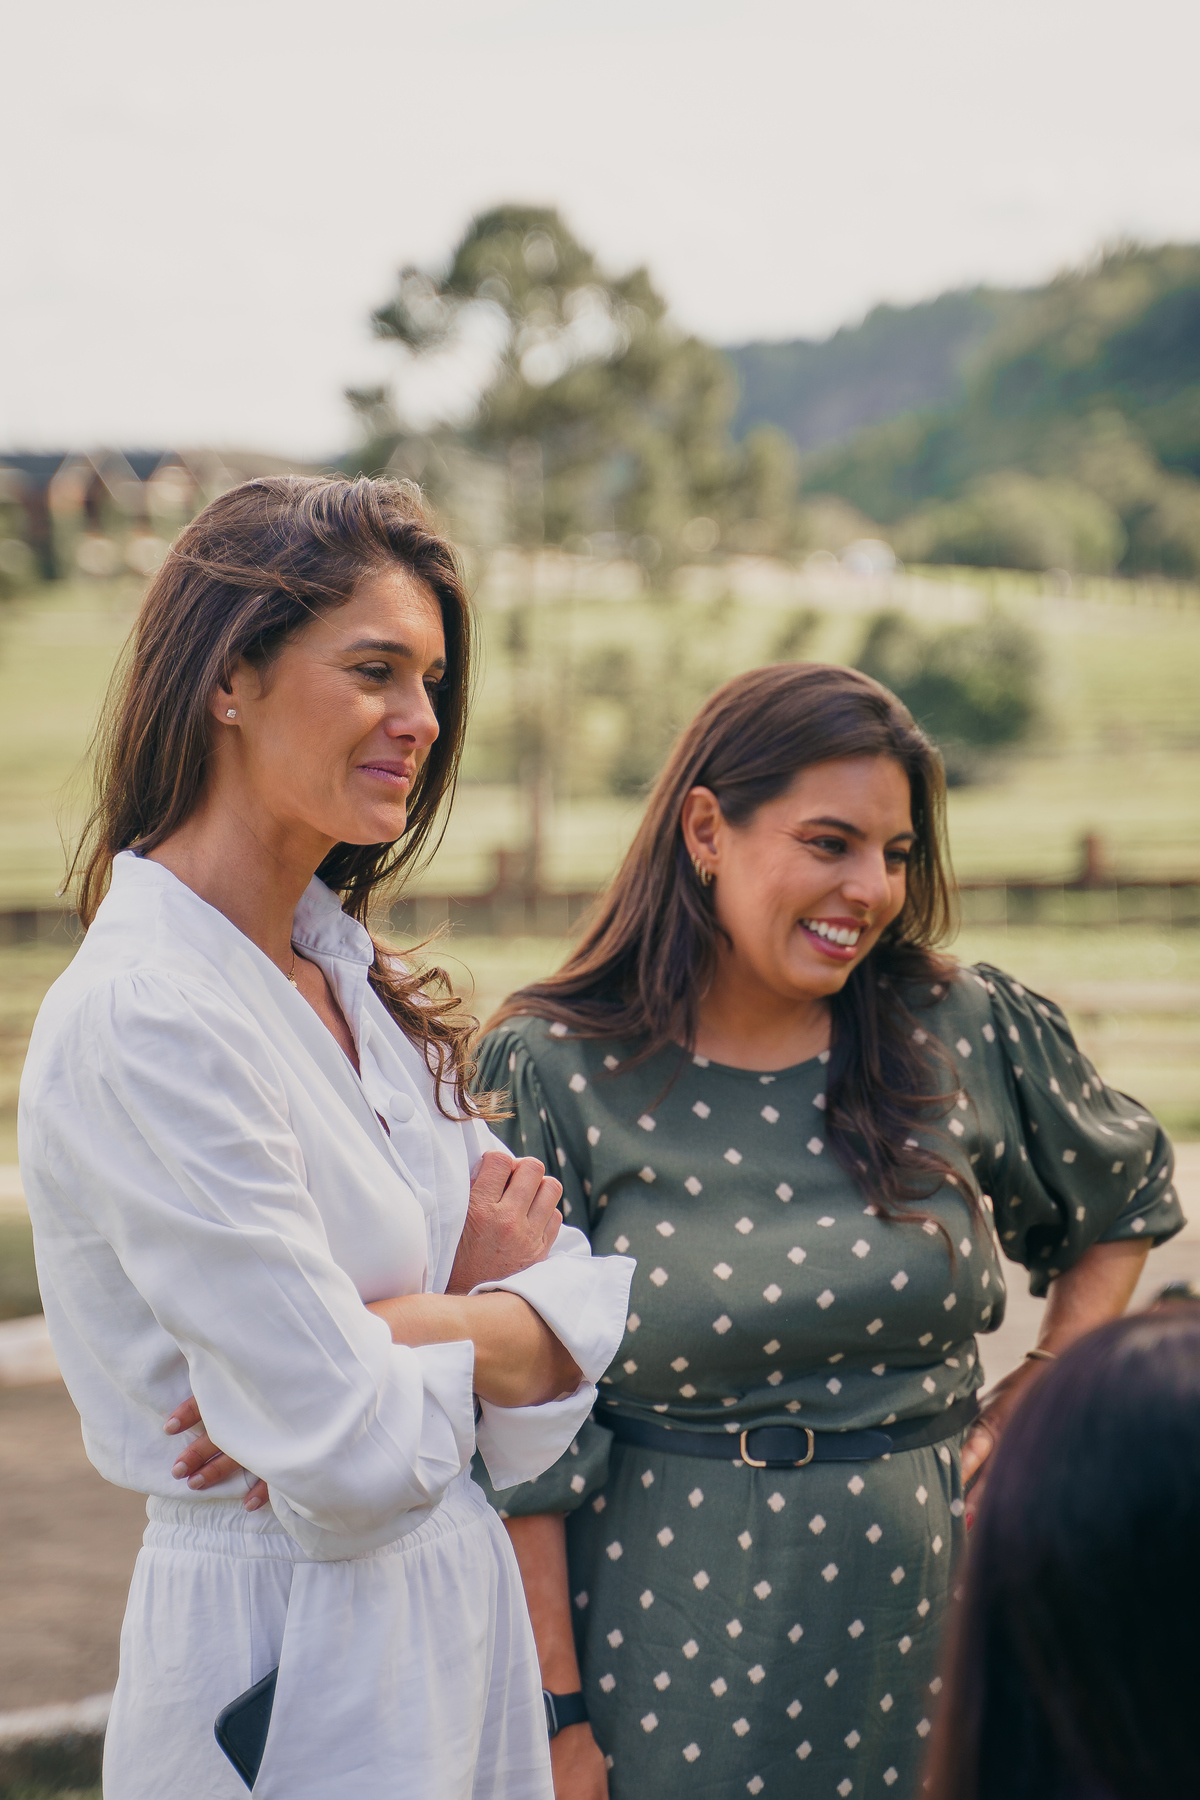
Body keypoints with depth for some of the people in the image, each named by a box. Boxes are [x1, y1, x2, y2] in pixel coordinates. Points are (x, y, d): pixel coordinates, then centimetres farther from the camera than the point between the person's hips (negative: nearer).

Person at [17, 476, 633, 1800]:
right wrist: (501, 1326, -5)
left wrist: (415, 1327, -16)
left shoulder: (350, 978, 6)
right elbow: (356, 1461, -23)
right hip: (293, 1676, -8)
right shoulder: (145, 1019, -21)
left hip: (459, 1620, 8)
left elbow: (593, 1310, 3)